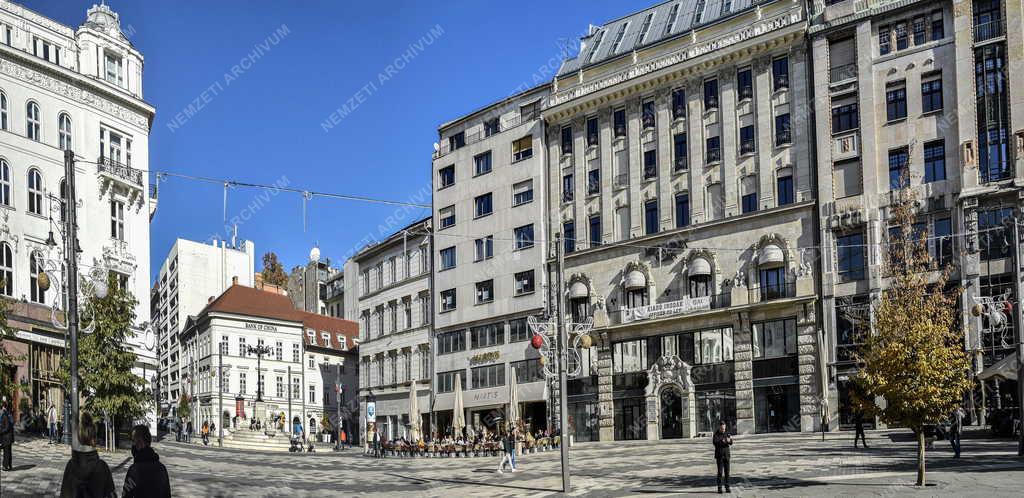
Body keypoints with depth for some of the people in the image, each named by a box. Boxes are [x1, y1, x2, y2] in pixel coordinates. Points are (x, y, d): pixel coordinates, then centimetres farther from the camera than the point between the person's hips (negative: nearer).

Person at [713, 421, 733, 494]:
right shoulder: (716, 434, -6)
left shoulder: (727, 433, 4)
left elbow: (731, 443, -9)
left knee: (727, 471, 3)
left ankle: (727, 487, 9)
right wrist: (722, 441, -42)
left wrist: (729, 440, -34)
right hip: (719, 455, -3)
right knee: (720, 472, -6)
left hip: (727, 455, 3)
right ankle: (719, 488, 0)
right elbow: (714, 442, -25)